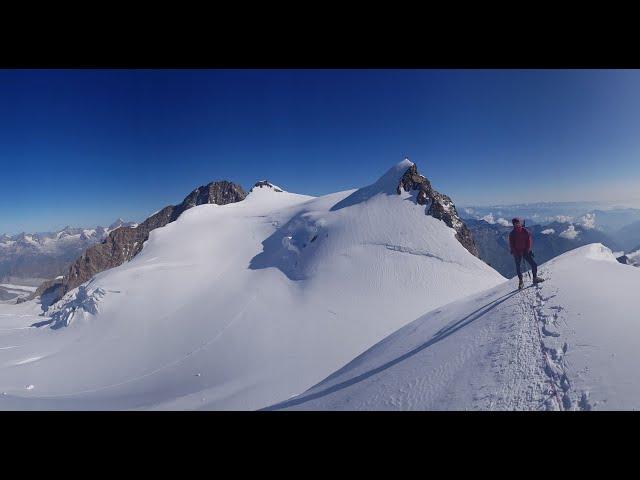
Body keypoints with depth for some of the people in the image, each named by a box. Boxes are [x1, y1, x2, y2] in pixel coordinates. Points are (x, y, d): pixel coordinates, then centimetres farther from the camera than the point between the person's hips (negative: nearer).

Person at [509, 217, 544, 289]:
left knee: (534, 264, -1)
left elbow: (529, 240, -2)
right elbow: (511, 244, -4)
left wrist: (527, 250, -12)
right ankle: (520, 281, 14)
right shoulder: (512, 234, -3)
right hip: (517, 253, -1)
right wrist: (515, 252, -15)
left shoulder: (525, 231, -1)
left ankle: (535, 278, 18)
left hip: (526, 251, 1)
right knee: (518, 267, -1)